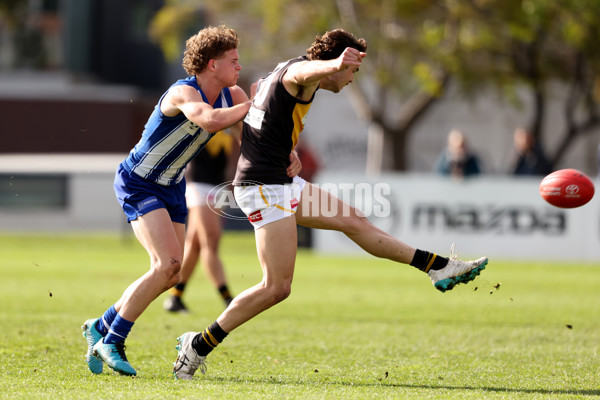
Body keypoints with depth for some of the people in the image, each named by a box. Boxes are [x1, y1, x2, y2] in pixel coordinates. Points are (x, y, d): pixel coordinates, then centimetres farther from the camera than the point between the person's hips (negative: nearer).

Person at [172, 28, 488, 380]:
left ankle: (440, 268, 20)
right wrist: (335, 63, -67)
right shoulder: (296, 70, -16)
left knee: (354, 222, 13)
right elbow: (309, 71, -43)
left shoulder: (278, 75, 16)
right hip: (264, 186, -11)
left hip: (281, 182, 11)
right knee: (277, 287, -10)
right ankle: (199, 345, -5)